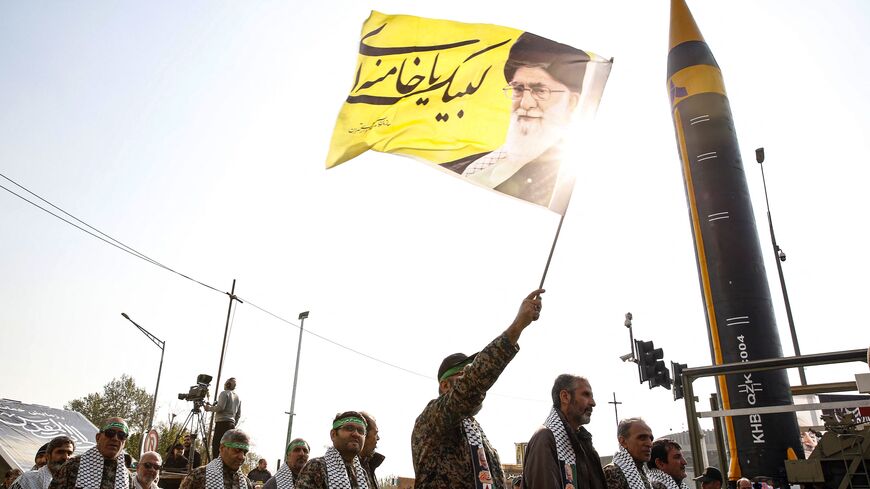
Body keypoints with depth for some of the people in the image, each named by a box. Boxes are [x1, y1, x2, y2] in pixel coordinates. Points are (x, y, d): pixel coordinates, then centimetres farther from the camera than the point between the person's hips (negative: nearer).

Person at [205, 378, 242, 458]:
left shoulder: (224, 393, 1)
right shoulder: (237, 397, 20)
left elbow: (220, 407, -11)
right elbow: (238, 414, 19)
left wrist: (209, 408, 3)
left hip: (222, 422, -7)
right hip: (231, 424, 7)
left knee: (216, 446, -11)